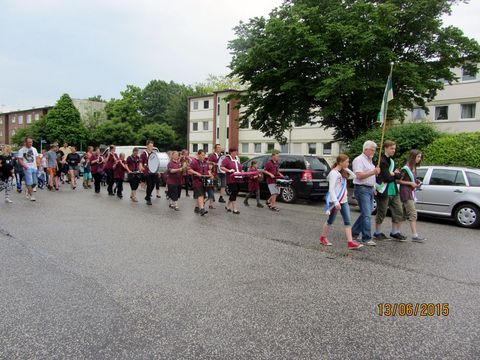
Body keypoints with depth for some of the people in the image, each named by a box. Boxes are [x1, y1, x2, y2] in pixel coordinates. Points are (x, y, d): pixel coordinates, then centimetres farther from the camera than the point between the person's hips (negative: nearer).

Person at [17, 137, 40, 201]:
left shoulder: (34, 149, 12)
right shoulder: (22, 150, -3)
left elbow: (37, 157, 16)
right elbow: (20, 160, -6)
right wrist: (24, 165, -21)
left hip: (34, 168, 5)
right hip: (27, 168, -5)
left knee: (34, 182, 8)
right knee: (29, 182, -7)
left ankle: (28, 191, 32)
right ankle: (31, 195, -1)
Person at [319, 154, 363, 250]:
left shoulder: (343, 172, 11)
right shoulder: (333, 173, -14)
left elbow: (353, 176, 13)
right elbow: (331, 189, -20)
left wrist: (346, 169, 3)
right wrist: (336, 202, -26)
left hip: (344, 201, 8)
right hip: (335, 201, -7)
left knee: (348, 221, -1)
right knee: (330, 221, 8)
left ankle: (350, 242, -3)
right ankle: (323, 238, 27)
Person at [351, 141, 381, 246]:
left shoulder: (370, 160, 20)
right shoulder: (359, 160, -10)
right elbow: (359, 175, -20)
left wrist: (373, 187, 22)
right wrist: (373, 172, -24)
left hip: (369, 189, 9)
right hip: (362, 189, -9)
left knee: (366, 213, 12)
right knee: (367, 215, -11)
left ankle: (354, 233, 23)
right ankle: (366, 239, -7)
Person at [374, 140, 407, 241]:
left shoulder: (392, 161, 15)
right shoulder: (381, 161, -14)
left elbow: (400, 176, 12)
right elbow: (387, 178, -20)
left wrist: (393, 174, -10)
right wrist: (394, 175, -2)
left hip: (394, 191, 8)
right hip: (384, 192, -8)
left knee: (398, 211, 8)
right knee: (381, 213, 3)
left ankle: (395, 232, 19)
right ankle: (377, 233, 17)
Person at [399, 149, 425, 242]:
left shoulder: (414, 168, 13)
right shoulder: (406, 168, -12)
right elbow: (399, 180, -12)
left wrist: (417, 183, 5)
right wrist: (410, 183, -15)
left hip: (412, 192, 9)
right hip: (406, 193, -9)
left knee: (405, 214, 12)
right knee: (413, 213, -13)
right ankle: (414, 235, -13)